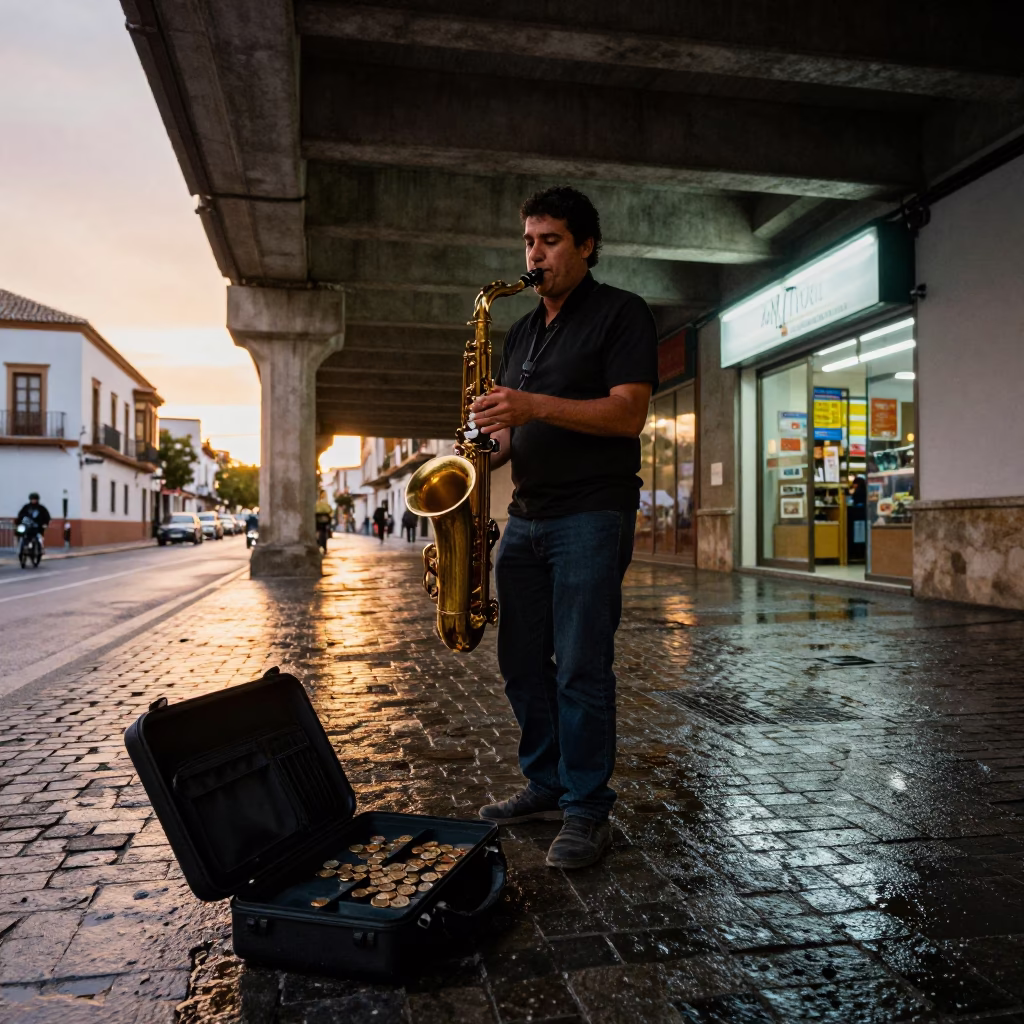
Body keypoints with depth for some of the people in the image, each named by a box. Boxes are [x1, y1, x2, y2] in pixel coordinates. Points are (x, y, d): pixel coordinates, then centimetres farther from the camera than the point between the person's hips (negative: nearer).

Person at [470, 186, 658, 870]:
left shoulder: (622, 313, 0)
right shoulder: (523, 331, 21)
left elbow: (628, 413, -13)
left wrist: (535, 407, -22)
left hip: (592, 513, -7)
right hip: (527, 516, 7)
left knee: (582, 666, -6)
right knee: (522, 660, 10)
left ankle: (587, 811, 7)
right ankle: (546, 784, 25)